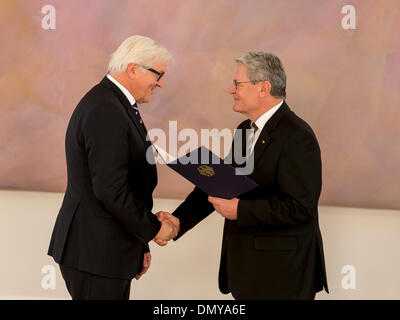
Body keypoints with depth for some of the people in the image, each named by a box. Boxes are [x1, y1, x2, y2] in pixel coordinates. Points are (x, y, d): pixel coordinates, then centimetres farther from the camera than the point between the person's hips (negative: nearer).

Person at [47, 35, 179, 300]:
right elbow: (110, 189, -24)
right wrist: (153, 229, -12)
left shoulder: (115, 103, 14)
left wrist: (140, 245, 16)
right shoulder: (105, 111, -19)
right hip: (94, 252, -10)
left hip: (108, 248, 10)